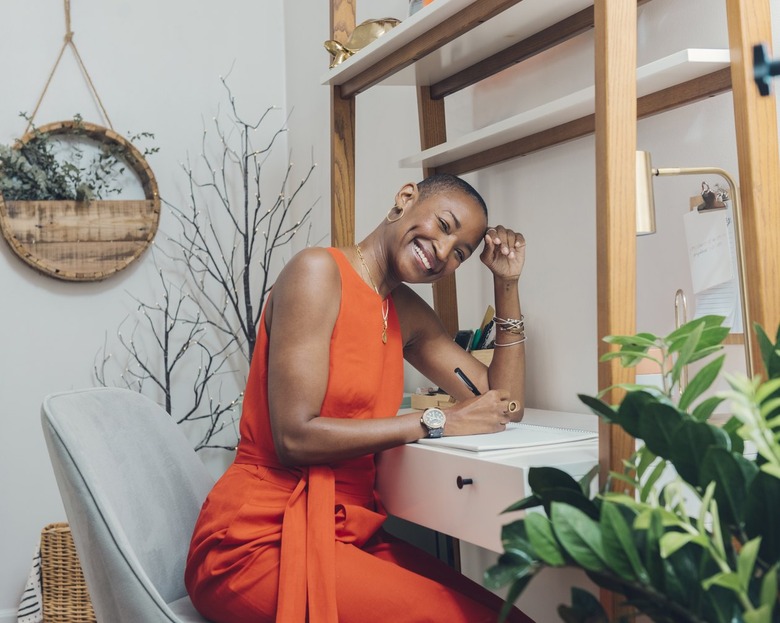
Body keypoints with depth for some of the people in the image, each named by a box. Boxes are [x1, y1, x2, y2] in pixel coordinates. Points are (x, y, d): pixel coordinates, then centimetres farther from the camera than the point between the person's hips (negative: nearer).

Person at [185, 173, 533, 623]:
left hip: (350, 532, 7)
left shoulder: (406, 312, 12)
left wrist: (507, 282, 10)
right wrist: (437, 423, -15)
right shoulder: (319, 272, -10)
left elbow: (505, 407, 13)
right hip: (260, 538, -7)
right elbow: (296, 437, -18)